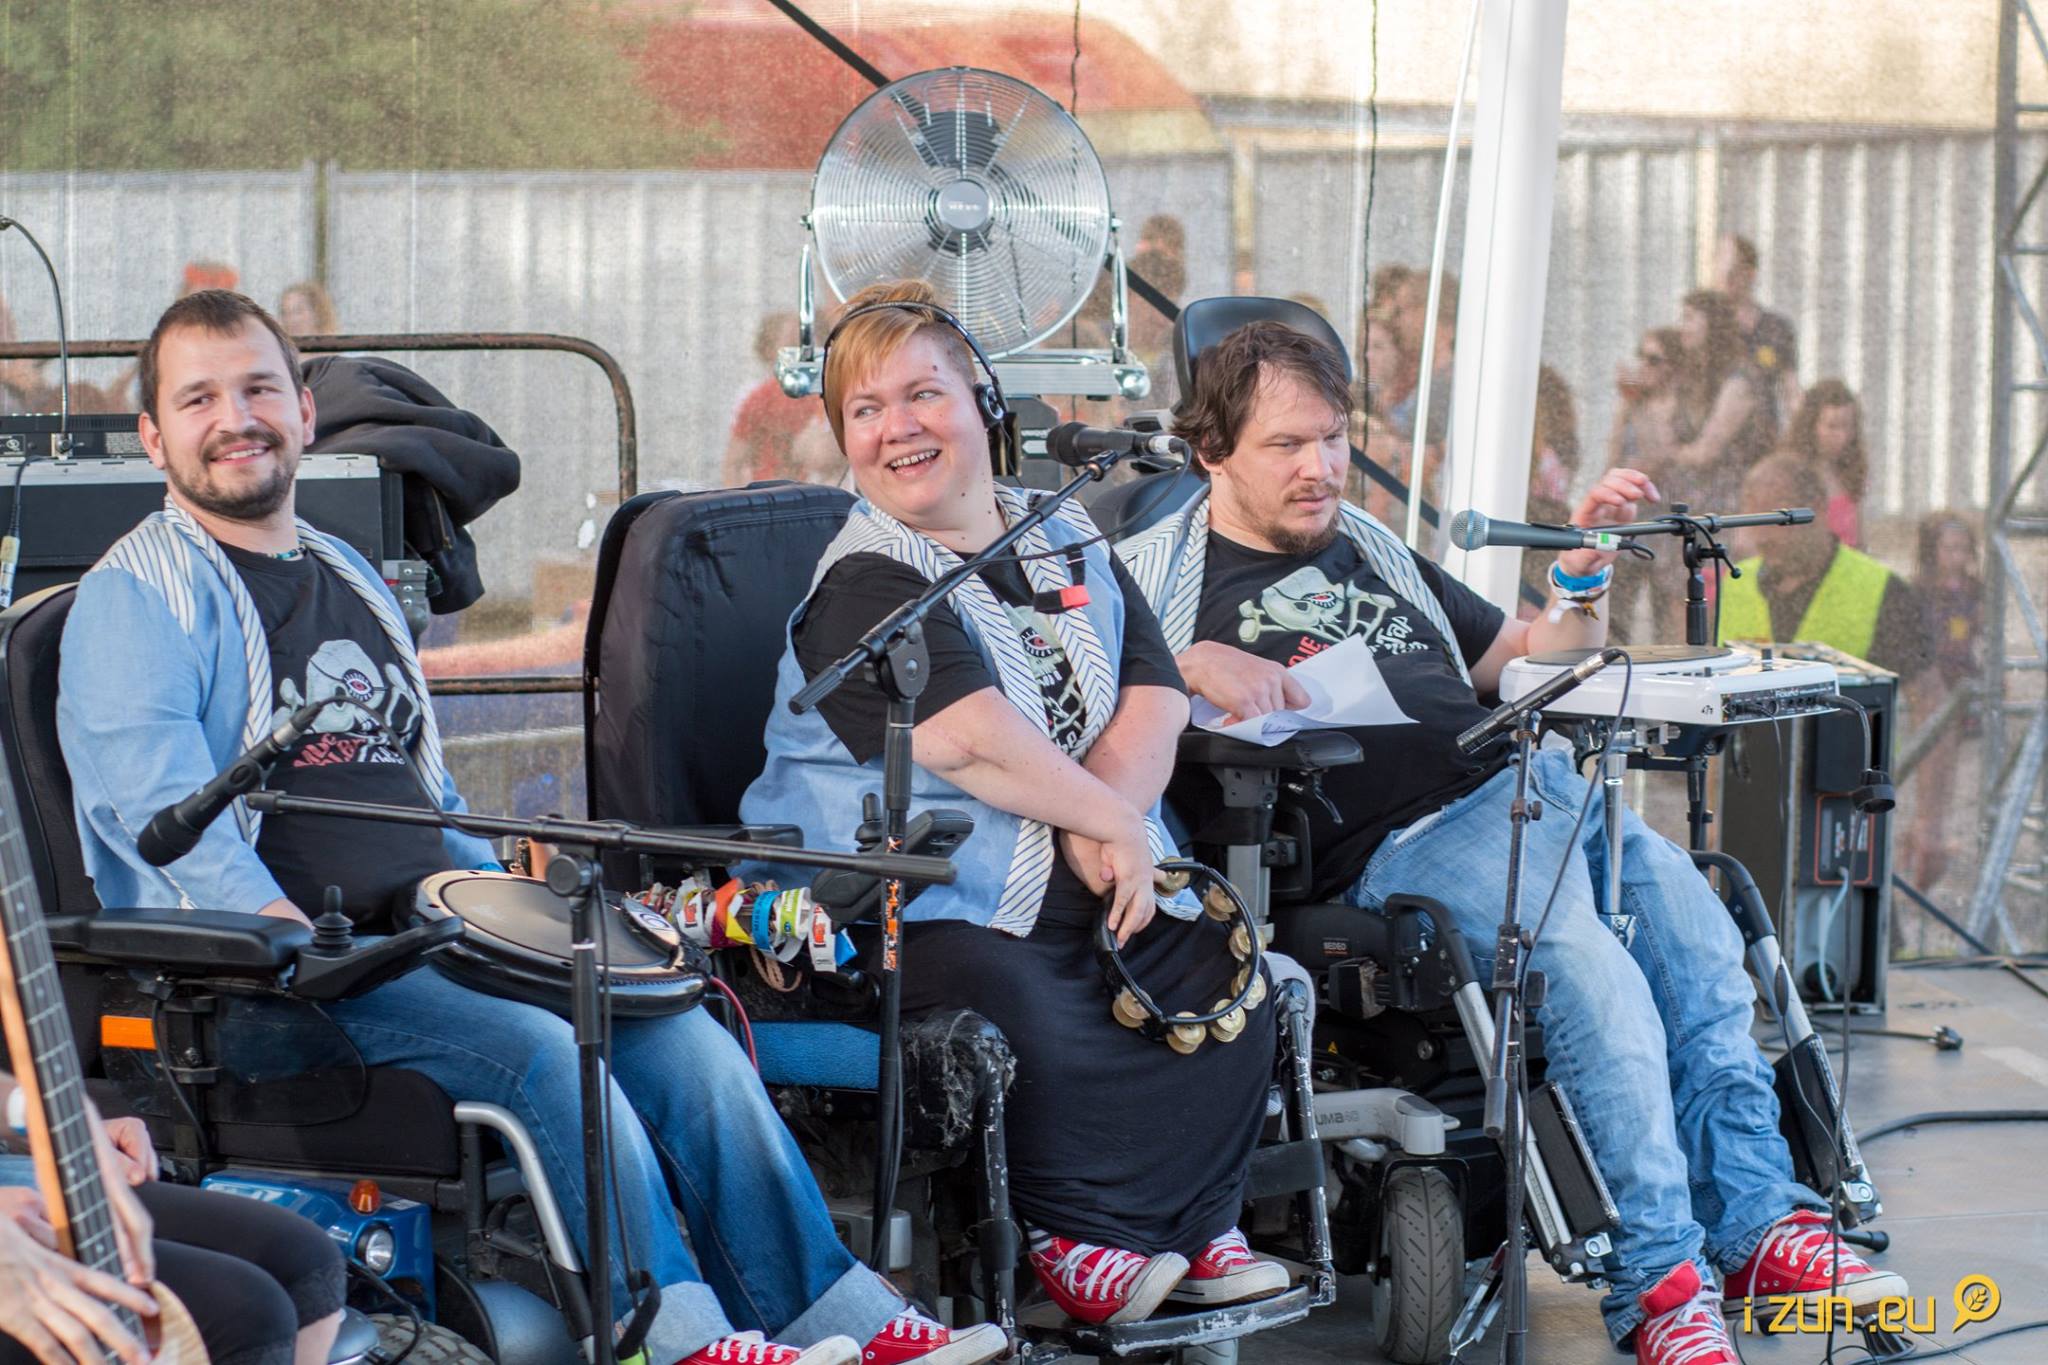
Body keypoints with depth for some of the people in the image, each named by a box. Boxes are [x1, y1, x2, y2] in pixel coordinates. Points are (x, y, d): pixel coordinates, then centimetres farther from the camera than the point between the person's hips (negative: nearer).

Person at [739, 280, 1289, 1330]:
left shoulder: (1069, 544, 16)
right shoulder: (863, 584, -5)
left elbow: (1156, 694, 5)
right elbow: (963, 738, -19)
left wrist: (1100, 838, -13)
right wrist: (1119, 822, -12)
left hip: (1080, 886, 6)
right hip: (920, 904, -6)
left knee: (1219, 982, -15)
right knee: (1032, 1019, -33)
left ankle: (1192, 1222, 0)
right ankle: (1073, 1231, -13)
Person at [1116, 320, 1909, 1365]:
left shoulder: (1377, 555, 30)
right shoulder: (1163, 576, 10)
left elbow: (1533, 665, 34)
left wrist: (1583, 571, 16)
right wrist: (1193, 666, -18)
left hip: (1534, 775, 7)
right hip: (1398, 839, -7)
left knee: (1696, 935, -17)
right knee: (1589, 965, -31)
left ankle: (1757, 1222, -14)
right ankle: (1655, 1275, -29)